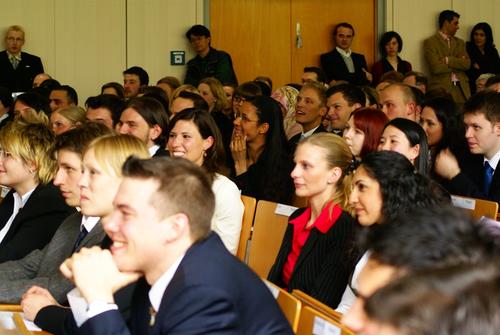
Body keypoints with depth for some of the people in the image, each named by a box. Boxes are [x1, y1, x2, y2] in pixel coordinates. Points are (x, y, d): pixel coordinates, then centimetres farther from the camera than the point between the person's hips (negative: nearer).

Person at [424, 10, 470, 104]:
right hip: (441, 89, -4)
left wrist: (448, 60, -9)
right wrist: (458, 63, 0)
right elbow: (436, 67, -11)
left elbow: (467, 64, 4)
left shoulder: (459, 42, 19)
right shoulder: (430, 42, 1)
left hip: (461, 89, 4)